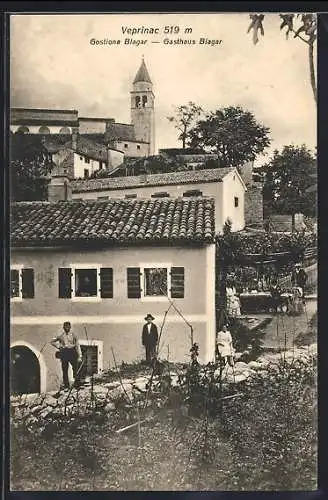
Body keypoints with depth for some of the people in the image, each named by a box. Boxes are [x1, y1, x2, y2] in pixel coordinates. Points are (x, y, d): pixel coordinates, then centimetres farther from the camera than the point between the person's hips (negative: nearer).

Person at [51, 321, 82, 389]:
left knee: (76, 367, -15)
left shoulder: (73, 335, 5)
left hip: (72, 352, -1)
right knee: (65, 370, 1)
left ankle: (76, 383, -7)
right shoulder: (61, 336, 8)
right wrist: (59, 347, 7)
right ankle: (66, 385, 9)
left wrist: (79, 356, -4)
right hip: (64, 353, 1)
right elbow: (52, 342, 20)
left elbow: (77, 345, 3)